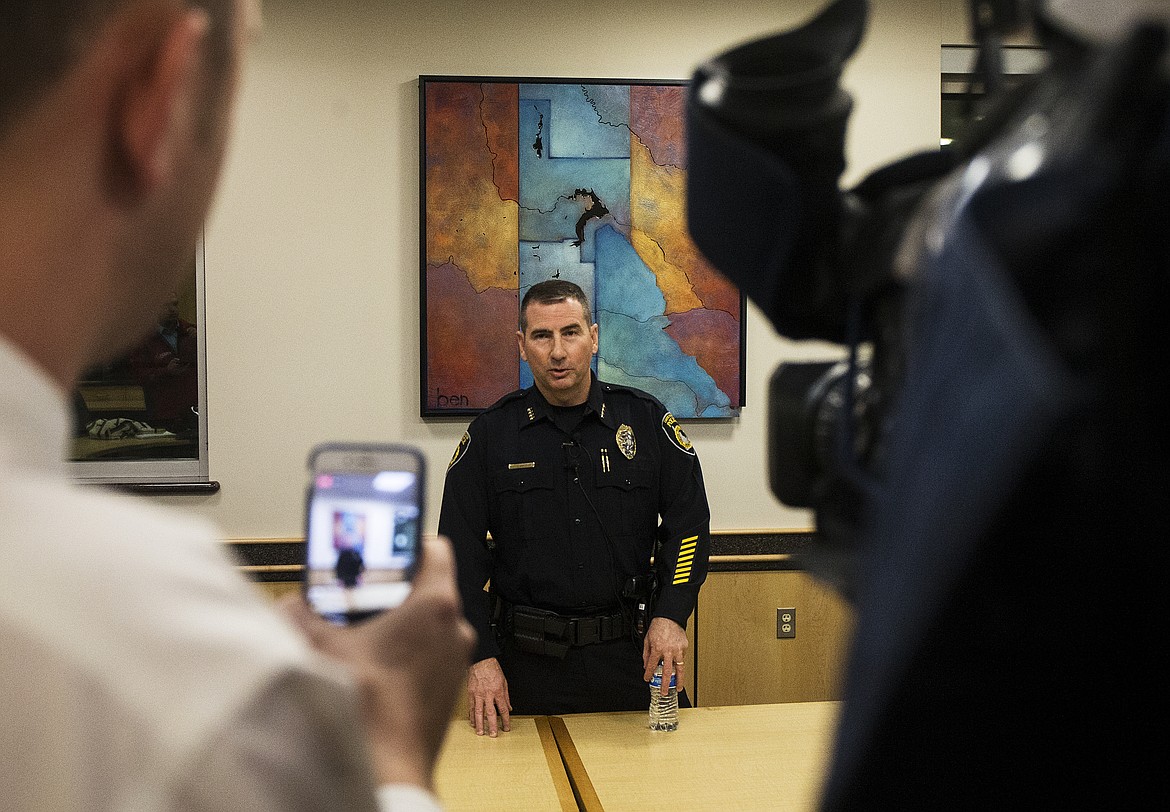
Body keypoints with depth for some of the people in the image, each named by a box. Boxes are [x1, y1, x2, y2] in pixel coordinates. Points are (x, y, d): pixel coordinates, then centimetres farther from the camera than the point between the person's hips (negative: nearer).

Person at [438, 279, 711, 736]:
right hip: (526, 660, 0)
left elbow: (689, 523, 4)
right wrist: (480, 657, -6)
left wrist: (670, 617, -9)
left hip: (628, 652, 0)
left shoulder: (646, 421, 2)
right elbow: (461, 556, 1)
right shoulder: (490, 435, 1)